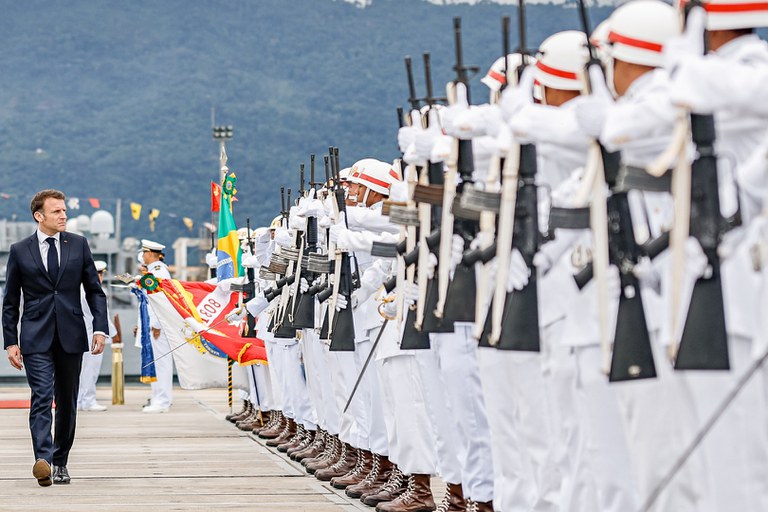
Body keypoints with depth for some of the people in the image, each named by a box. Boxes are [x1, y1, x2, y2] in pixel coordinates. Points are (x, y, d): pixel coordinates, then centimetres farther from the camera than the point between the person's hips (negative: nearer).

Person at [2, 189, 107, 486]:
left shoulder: (78, 245, 7)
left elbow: (94, 290, 9)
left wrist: (100, 328, -3)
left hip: (70, 336, 3)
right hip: (36, 339, -2)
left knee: (67, 401, 8)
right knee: (41, 396, -16)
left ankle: (60, 462, 19)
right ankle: (43, 459, -29)